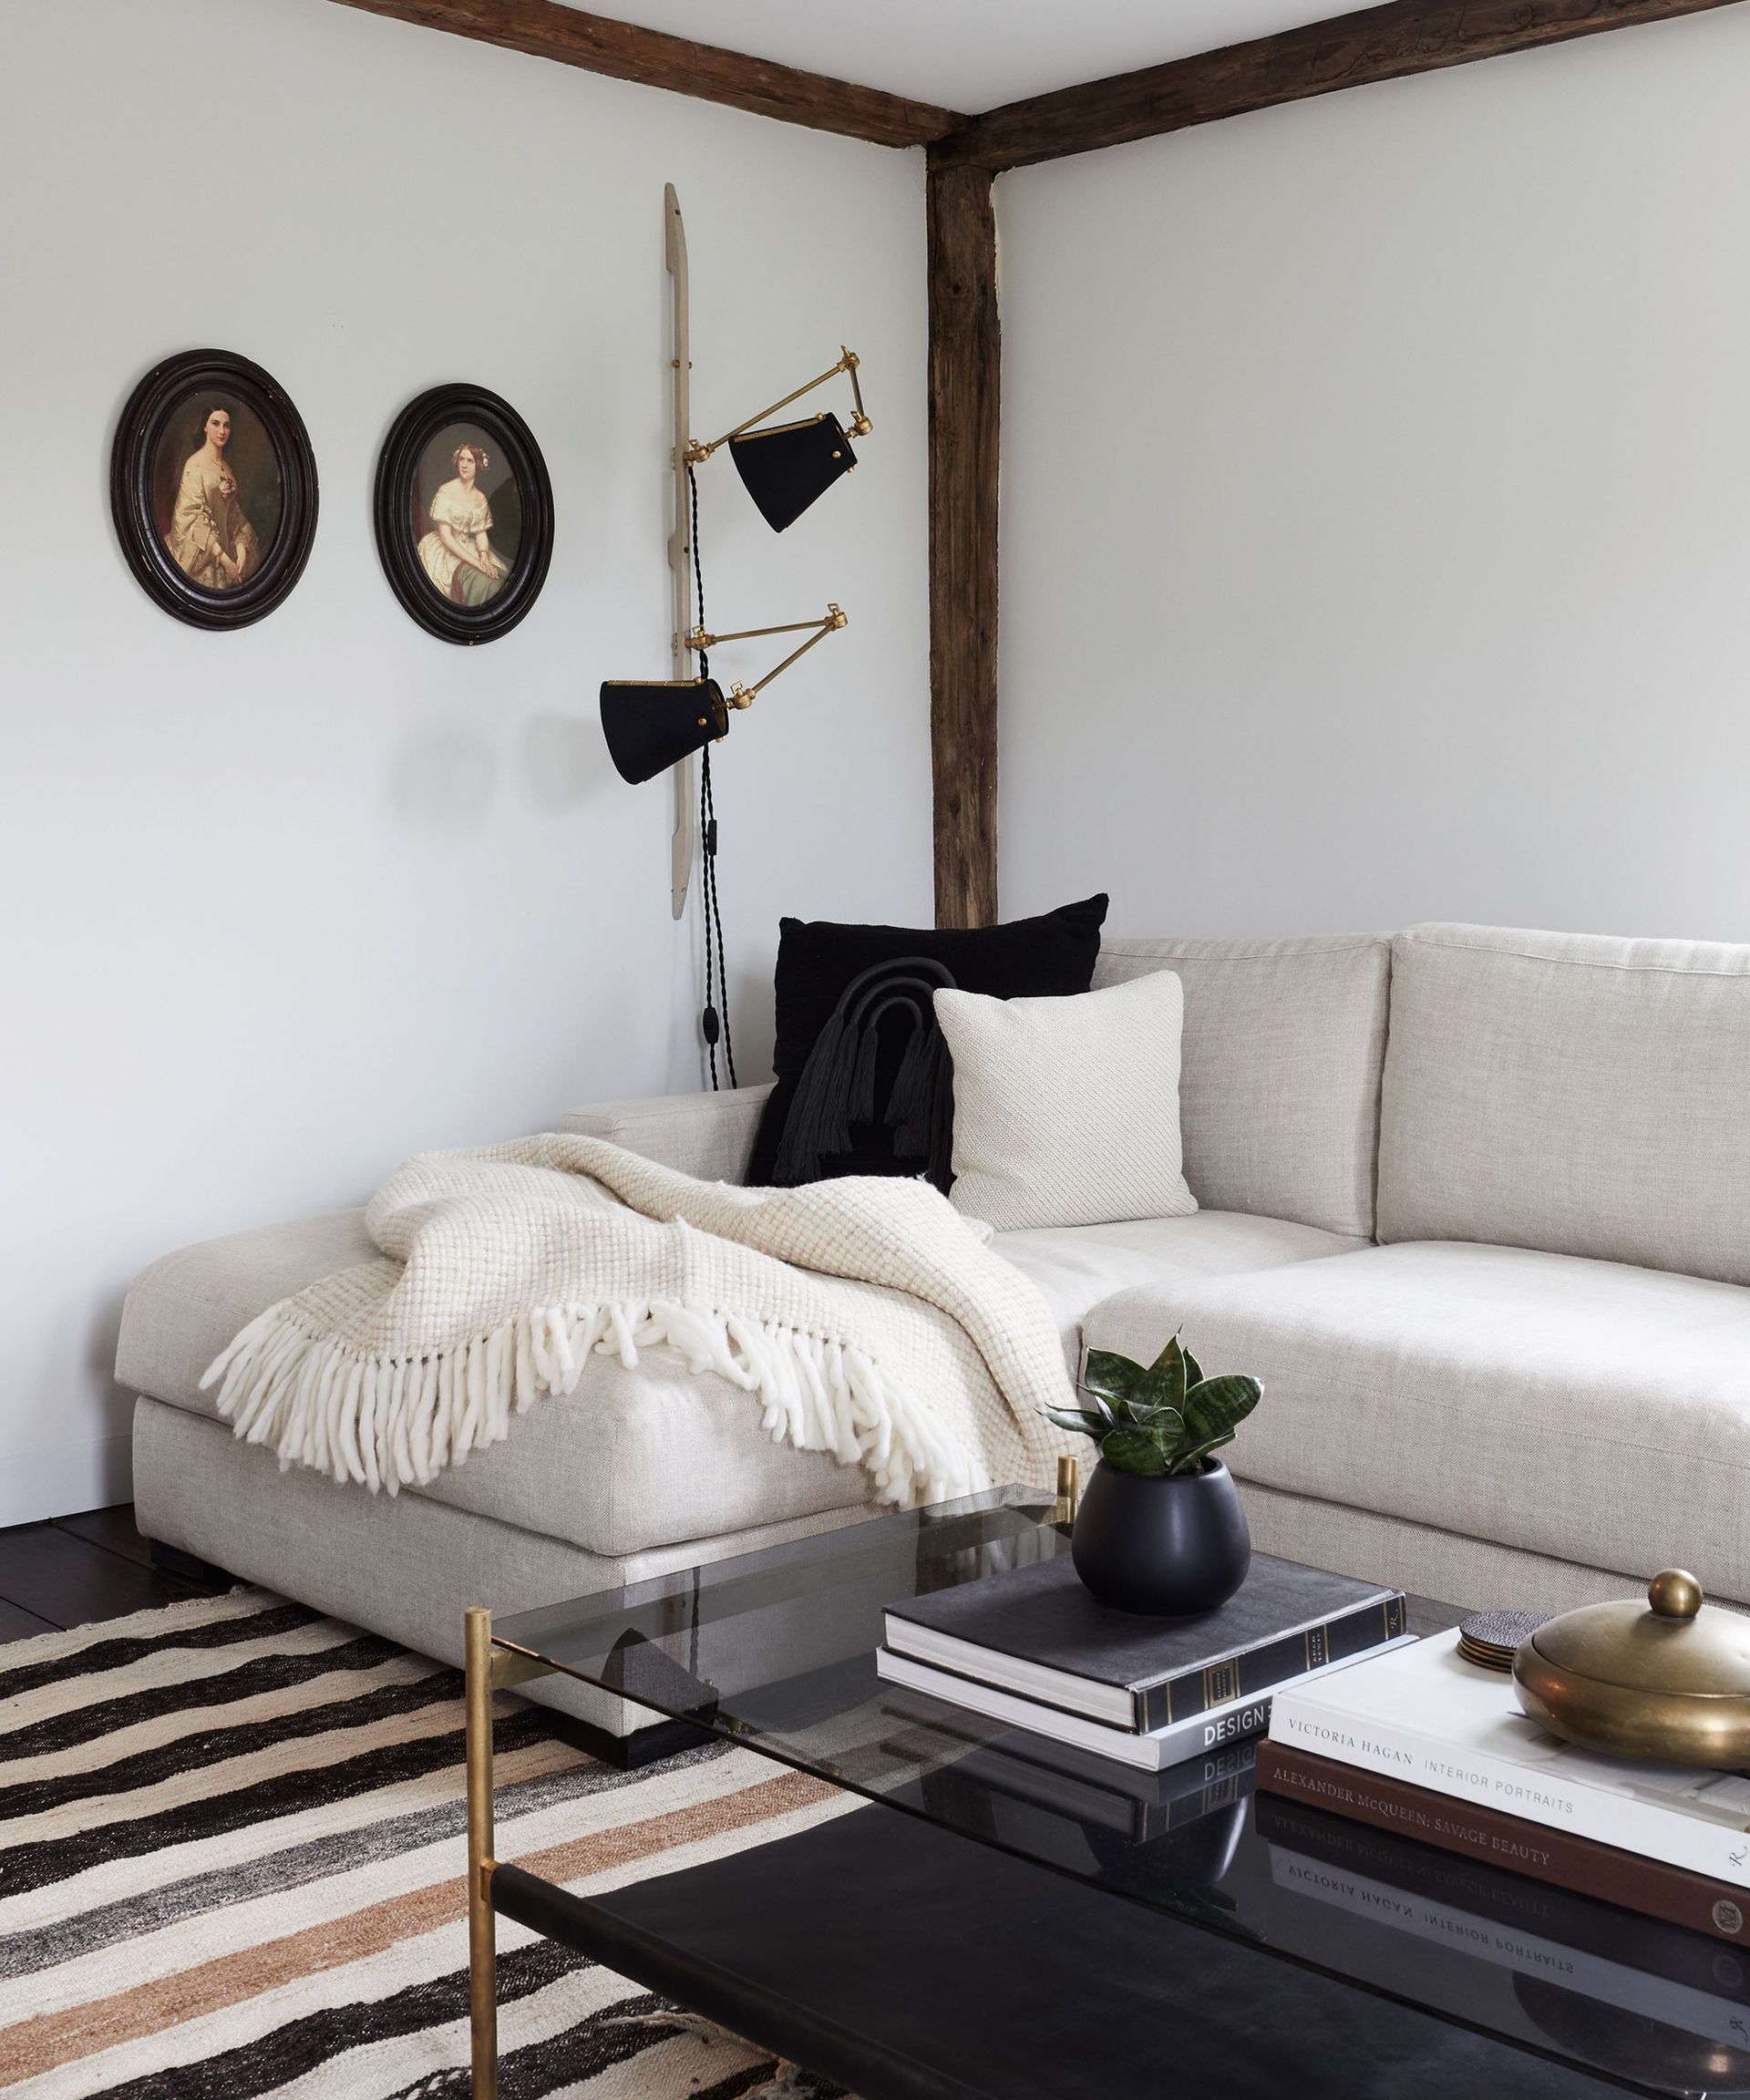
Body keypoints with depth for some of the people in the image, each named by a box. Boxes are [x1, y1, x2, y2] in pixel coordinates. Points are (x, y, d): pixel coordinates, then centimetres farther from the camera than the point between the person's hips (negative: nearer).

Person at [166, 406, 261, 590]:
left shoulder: (226, 466, 11)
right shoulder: (195, 464, -11)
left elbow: (233, 510, 9)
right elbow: (194, 518, -17)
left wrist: (241, 551, -7)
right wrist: (224, 559, -21)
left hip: (223, 544, 6)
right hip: (199, 552, -6)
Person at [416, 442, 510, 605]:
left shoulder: (480, 498, 7)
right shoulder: (446, 492, -11)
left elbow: (481, 533, 7)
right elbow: (445, 536, -16)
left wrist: (484, 556, -18)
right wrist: (475, 561, -23)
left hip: (469, 548, 6)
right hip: (446, 550, -6)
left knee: (501, 575, -17)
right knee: (479, 581, -30)